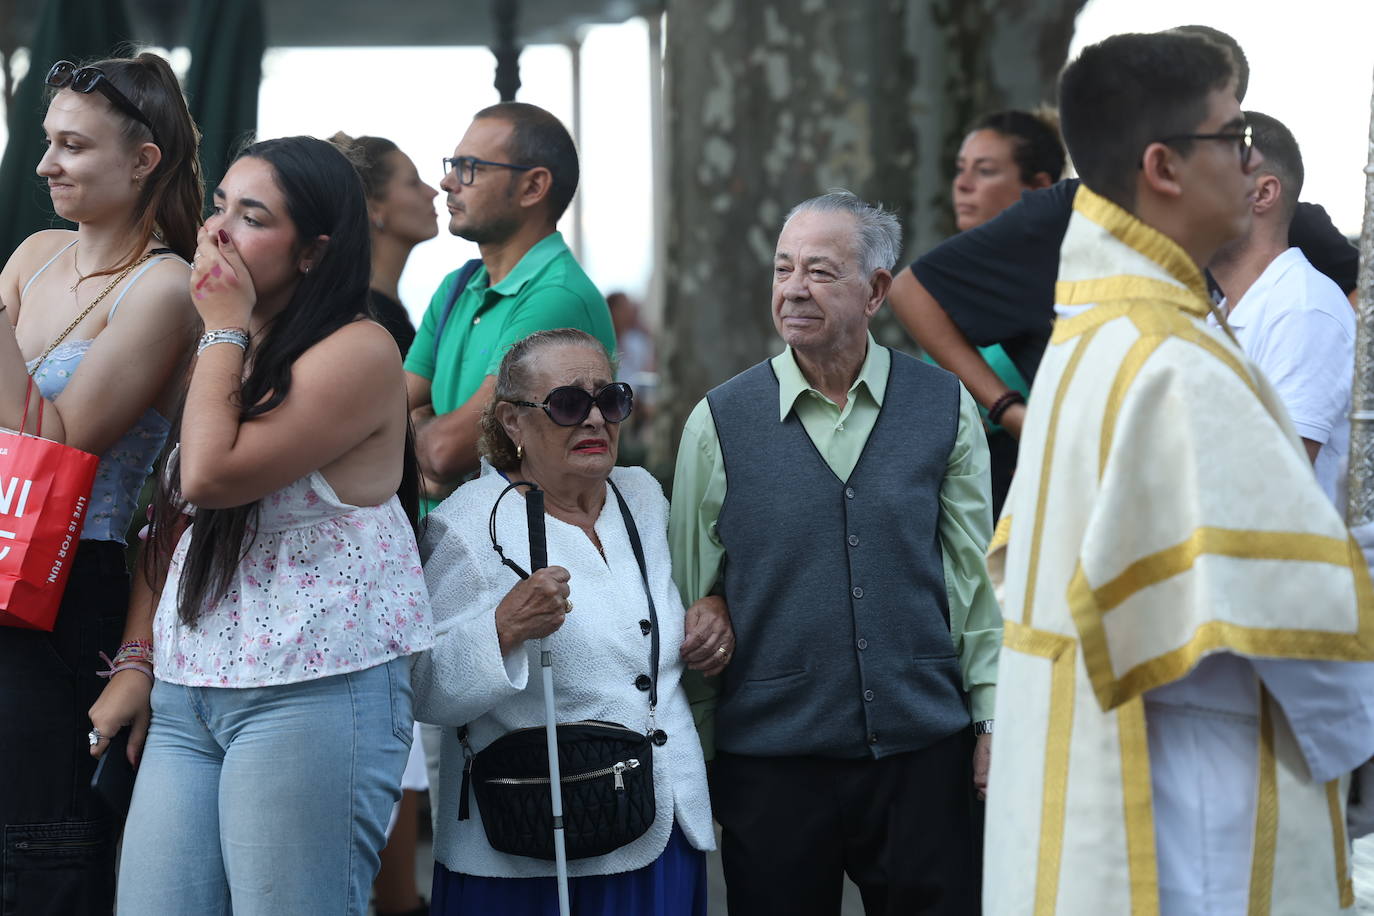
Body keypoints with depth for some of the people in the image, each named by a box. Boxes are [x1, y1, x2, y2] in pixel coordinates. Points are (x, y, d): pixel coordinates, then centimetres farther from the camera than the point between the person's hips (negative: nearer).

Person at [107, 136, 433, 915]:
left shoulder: (359, 351, -10)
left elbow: (211, 476, -19)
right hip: (187, 697, 8)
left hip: (316, 697, -8)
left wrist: (225, 328, -8)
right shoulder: (217, 355, 17)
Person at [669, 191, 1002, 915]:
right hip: (770, 761, -1)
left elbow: (977, 575, 7)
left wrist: (994, 719, 3)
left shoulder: (944, 407, 3)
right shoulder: (720, 422, 0)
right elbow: (688, 597, 5)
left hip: (924, 753, 1)